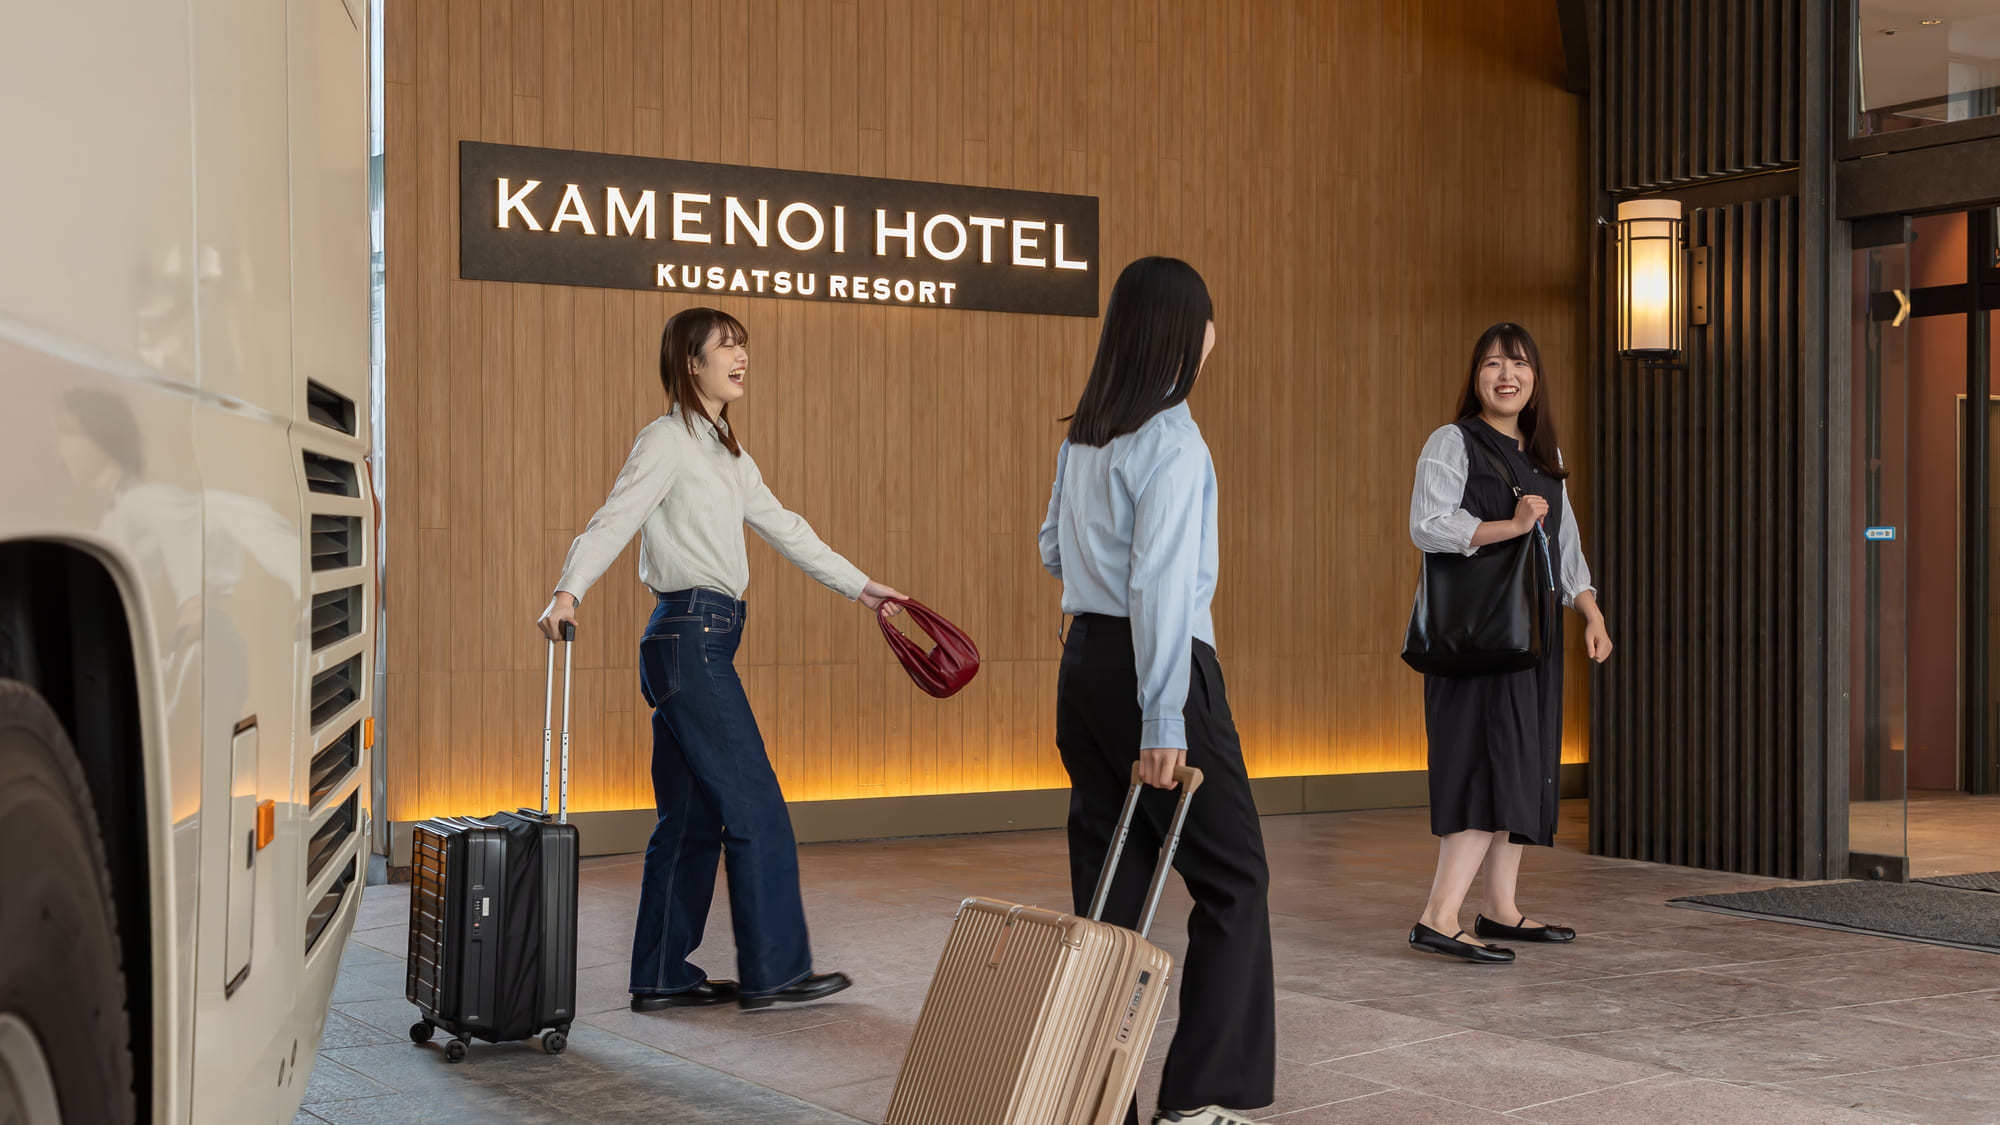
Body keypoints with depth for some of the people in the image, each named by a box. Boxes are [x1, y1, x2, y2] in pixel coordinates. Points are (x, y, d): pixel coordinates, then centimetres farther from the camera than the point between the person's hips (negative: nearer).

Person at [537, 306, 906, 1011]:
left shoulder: (724, 451, 20)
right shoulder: (667, 439, -7)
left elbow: (784, 529, 26)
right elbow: (613, 519, -18)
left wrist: (860, 587, 28)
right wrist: (567, 591, -33)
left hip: (696, 644, 9)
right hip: (691, 639, -9)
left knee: (693, 816, 10)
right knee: (757, 809, -6)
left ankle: (662, 978, 15)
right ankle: (774, 971, 1)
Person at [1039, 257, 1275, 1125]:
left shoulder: (1083, 436, 10)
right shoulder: (1171, 441, -14)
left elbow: (1053, 550, 20)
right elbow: (1161, 583, -19)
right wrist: (1163, 721, -21)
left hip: (1083, 657, 8)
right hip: (1147, 665, -8)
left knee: (1110, 880, 9)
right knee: (1232, 876, 1)